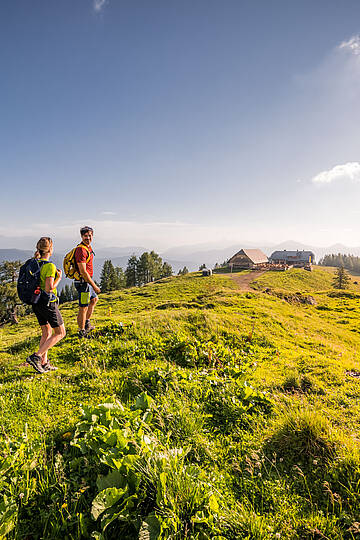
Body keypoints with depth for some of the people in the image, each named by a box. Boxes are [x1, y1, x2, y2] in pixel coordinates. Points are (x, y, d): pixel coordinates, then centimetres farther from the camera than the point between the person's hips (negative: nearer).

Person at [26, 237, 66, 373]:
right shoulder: (50, 266, -20)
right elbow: (49, 288, -26)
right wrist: (58, 278, -10)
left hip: (36, 303, 8)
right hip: (48, 303, -8)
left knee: (46, 332, 19)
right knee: (60, 333, 6)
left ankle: (44, 363, 23)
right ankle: (36, 357, -1)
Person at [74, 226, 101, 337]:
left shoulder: (88, 247, 11)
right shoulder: (81, 250, -21)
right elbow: (83, 272, -25)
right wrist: (94, 286, -22)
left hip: (87, 281, 11)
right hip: (83, 282, -11)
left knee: (94, 299, 27)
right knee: (83, 308, -2)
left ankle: (87, 323, 36)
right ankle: (82, 333, 9)